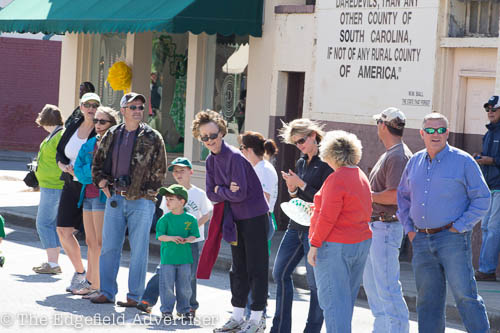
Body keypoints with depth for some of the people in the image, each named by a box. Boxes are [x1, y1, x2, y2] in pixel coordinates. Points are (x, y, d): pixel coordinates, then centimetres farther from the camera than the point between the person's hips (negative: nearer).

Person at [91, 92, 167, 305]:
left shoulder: (152, 138, -1)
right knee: (109, 246, 5)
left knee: (138, 250, -1)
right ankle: (107, 292, 12)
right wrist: (102, 184, 6)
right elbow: (98, 163, 19)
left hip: (141, 201, -4)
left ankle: (135, 296, 4)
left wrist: (146, 192, -2)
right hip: (115, 199, 4)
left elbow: (160, 171, 1)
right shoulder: (112, 135, 11)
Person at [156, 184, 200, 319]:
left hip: (185, 257, 1)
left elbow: (194, 236, 2)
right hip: (168, 257, -1)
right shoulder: (165, 219, -3)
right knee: (167, 286, -1)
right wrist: (172, 238, -25)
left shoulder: (190, 219, 0)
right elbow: (160, 236, -8)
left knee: (184, 286, 9)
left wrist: (186, 240, -19)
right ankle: (166, 310, 9)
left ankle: (183, 309, 22)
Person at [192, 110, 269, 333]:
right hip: (236, 218, 8)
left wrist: (220, 190, -8)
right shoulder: (211, 160, 6)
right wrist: (227, 191, -13)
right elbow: (211, 195, 4)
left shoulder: (234, 157, -19)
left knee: (256, 267, -2)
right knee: (238, 267, 14)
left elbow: (240, 193, -23)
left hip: (255, 216, -8)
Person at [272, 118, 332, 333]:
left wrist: (301, 185, -15)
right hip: (296, 226, 9)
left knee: (315, 282, -3)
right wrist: (292, 188, 1)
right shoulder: (301, 163, 14)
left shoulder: (326, 164, -10)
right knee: (280, 273, 11)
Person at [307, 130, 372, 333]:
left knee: (333, 299, -5)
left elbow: (327, 217, -19)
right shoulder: (362, 177, 12)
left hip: (336, 246, -9)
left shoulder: (336, 179, -16)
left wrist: (314, 244, -13)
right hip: (362, 243, 9)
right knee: (347, 298, 16)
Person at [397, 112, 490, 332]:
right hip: (421, 240, 5)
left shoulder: (463, 161, -3)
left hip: (452, 239, -5)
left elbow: (482, 199, -3)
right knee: (427, 300, 8)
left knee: (465, 295, -9)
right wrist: (409, 228, 11)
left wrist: (459, 227, -10)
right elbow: (403, 196, 23)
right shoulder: (415, 162, 12)